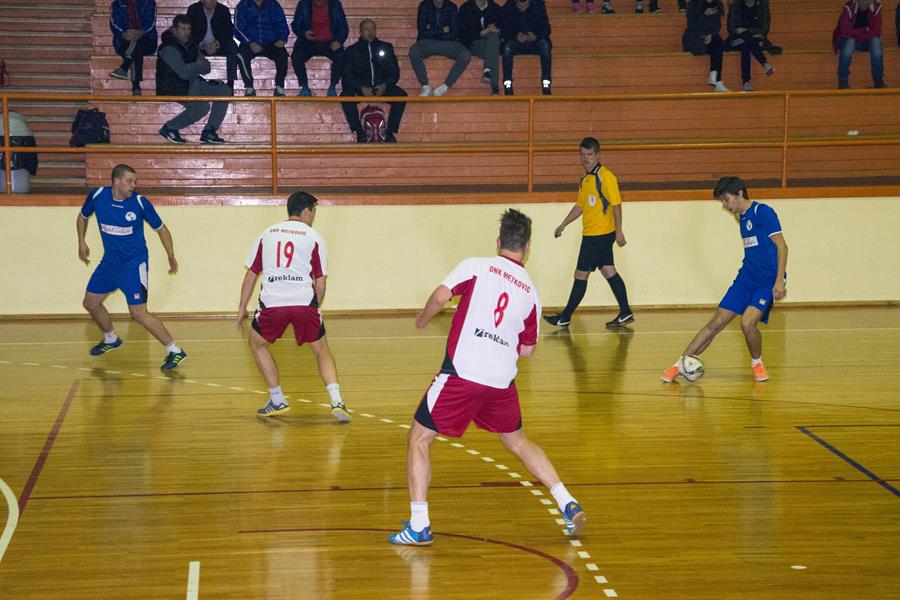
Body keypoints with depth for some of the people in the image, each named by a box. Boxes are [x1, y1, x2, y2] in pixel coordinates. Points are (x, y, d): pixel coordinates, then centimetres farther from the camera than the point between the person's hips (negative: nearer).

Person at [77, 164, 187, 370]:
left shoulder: (140, 202, -17)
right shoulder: (97, 196, -9)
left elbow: (161, 228, -3)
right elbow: (83, 216, 13)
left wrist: (171, 256, -10)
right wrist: (81, 243, 5)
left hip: (134, 264, -5)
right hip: (110, 261, 5)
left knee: (138, 313, -14)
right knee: (90, 303, 14)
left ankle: (175, 351, -5)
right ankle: (111, 339, 41)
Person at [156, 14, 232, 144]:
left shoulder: (191, 45, 11)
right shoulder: (169, 48, -15)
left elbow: (206, 68, 6)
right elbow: (184, 73, -24)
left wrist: (192, 67, -15)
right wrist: (198, 65, -6)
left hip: (192, 83, 9)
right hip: (174, 88, -9)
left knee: (225, 91, -4)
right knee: (202, 107, -30)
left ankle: (209, 132, -3)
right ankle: (169, 128, -8)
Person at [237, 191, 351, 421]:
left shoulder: (267, 233, 15)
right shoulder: (314, 237, 8)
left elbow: (251, 274, 16)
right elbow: (320, 283, 6)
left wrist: (242, 307, 22)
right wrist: (316, 307, 22)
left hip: (272, 303, 1)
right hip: (304, 302, -1)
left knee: (257, 344, 25)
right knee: (322, 350, 15)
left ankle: (277, 400, 23)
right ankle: (336, 400, -3)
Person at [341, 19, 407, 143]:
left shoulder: (386, 47, 15)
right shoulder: (352, 50, 10)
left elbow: (395, 72, 8)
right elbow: (347, 75, 0)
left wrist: (385, 86, -13)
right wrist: (362, 88, -19)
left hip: (382, 87, 1)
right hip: (360, 88, -1)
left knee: (401, 95, -27)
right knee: (346, 95, -32)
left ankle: (390, 132, -22)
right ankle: (359, 132, -24)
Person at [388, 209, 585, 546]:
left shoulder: (476, 266, 0)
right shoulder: (530, 292, 11)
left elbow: (442, 294, -13)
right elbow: (527, 350, 17)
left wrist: (423, 319, 6)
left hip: (462, 374, -4)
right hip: (502, 381, 4)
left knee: (419, 439, 8)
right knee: (518, 442, 26)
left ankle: (419, 527, 0)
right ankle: (568, 505, 20)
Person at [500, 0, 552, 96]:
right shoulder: (507, 8, -8)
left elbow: (546, 29, -8)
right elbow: (504, 31, -8)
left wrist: (535, 37, -29)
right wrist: (516, 37, -29)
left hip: (535, 42, 0)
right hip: (516, 43, 0)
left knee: (545, 44, -32)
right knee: (507, 46, -32)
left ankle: (546, 85, -33)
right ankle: (508, 86, -32)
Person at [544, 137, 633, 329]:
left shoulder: (606, 176, -13)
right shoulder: (585, 179, 13)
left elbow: (616, 205, -15)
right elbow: (580, 205, 22)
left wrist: (618, 231, -18)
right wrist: (563, 225, 20)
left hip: (600, 235, -8)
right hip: (590, 234, 8)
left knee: (581, 274, -3)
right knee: (608, 271, 10)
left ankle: (565, 317, 3)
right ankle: (625, 313, 14)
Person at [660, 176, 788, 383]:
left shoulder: (763, 212, -13)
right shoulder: (742, 217, 12)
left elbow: (782, 246, -16)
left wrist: (779, 281, -23)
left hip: (767, 281, -7)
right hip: (746, 277, 7)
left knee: (747, 323, -25)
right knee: (716, 323, 2)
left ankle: (757, 364, 3)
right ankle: (680, 364, 3)